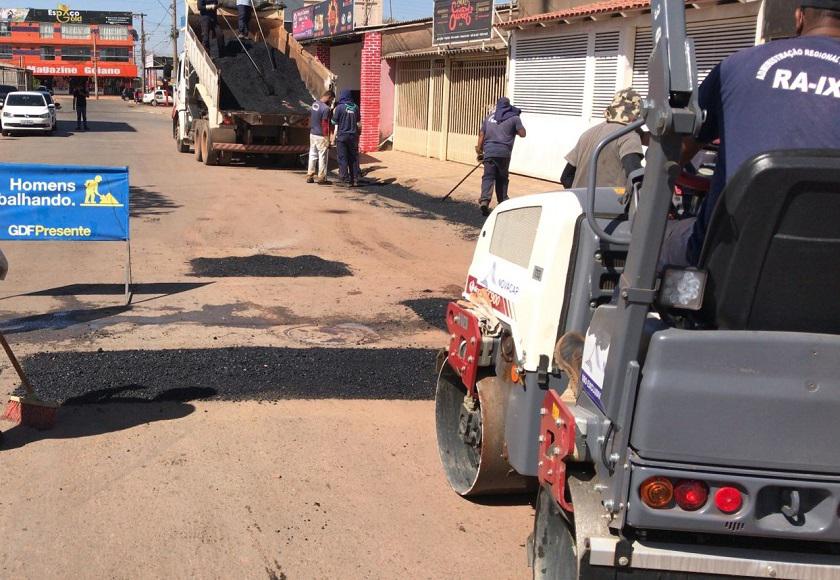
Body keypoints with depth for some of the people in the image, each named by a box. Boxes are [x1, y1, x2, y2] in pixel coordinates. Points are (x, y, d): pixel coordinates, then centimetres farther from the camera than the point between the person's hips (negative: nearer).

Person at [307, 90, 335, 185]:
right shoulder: (326, 108, -18)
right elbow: (325, 125, -19)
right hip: (321, 136, -8)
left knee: (312, 155, 14)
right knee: (323, 157, 1)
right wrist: (327, 139, -15)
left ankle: (310, 176, 18)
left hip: (312, 134, 8)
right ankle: (321, 178, 6)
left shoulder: (314, 104, 6)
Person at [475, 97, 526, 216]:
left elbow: (481, 135, 14)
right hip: (504, 152, -1)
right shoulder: (514, 118, 4)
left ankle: (484, 200, -21)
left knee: (488, 177, -2)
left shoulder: (490, 117, 15)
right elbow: (522, 133, 3)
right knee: (502, 178, 12)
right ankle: (502, 202, 16)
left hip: (489, 151, 1)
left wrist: (479, 150, 19)